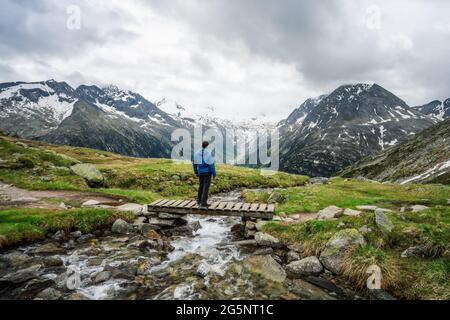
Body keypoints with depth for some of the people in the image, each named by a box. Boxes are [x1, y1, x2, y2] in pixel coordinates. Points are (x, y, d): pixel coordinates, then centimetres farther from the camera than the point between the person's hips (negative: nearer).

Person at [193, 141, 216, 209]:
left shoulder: (197, 153, 0)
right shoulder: (208, 154, -15)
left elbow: (195, 163, 9)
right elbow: (211, 164, -15)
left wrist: (196, 172, 22)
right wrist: (214, 174, -7)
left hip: (200, 172, 5)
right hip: (207, 172, -5)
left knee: (201, 185, 22)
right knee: (206, 187, -2)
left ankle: (199, 200, 31)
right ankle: (203, 204, -5)